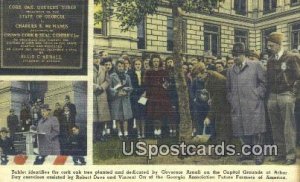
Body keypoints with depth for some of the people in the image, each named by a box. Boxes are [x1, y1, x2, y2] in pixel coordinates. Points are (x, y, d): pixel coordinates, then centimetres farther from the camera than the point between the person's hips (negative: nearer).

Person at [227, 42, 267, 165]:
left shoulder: (256, 66, 5)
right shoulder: (231, 71, 18)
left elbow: (264, 82, 3)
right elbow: (229, 89, 24)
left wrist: (258, 95, -5)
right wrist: (231, 100, 11)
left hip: (253, 105, -4)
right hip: (238, 107, 4)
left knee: (256, 130, -5)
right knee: (243, 132, 7)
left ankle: (259, 154, 5)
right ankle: (248, 153, 20)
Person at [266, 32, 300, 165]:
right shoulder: (270, 60, 13)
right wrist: (269, 93, 9)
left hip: (286, 95, -6)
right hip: (272, 97, 6)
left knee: (288, 126, -5)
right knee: (276, 127, 8)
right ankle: (281, 152, 17)